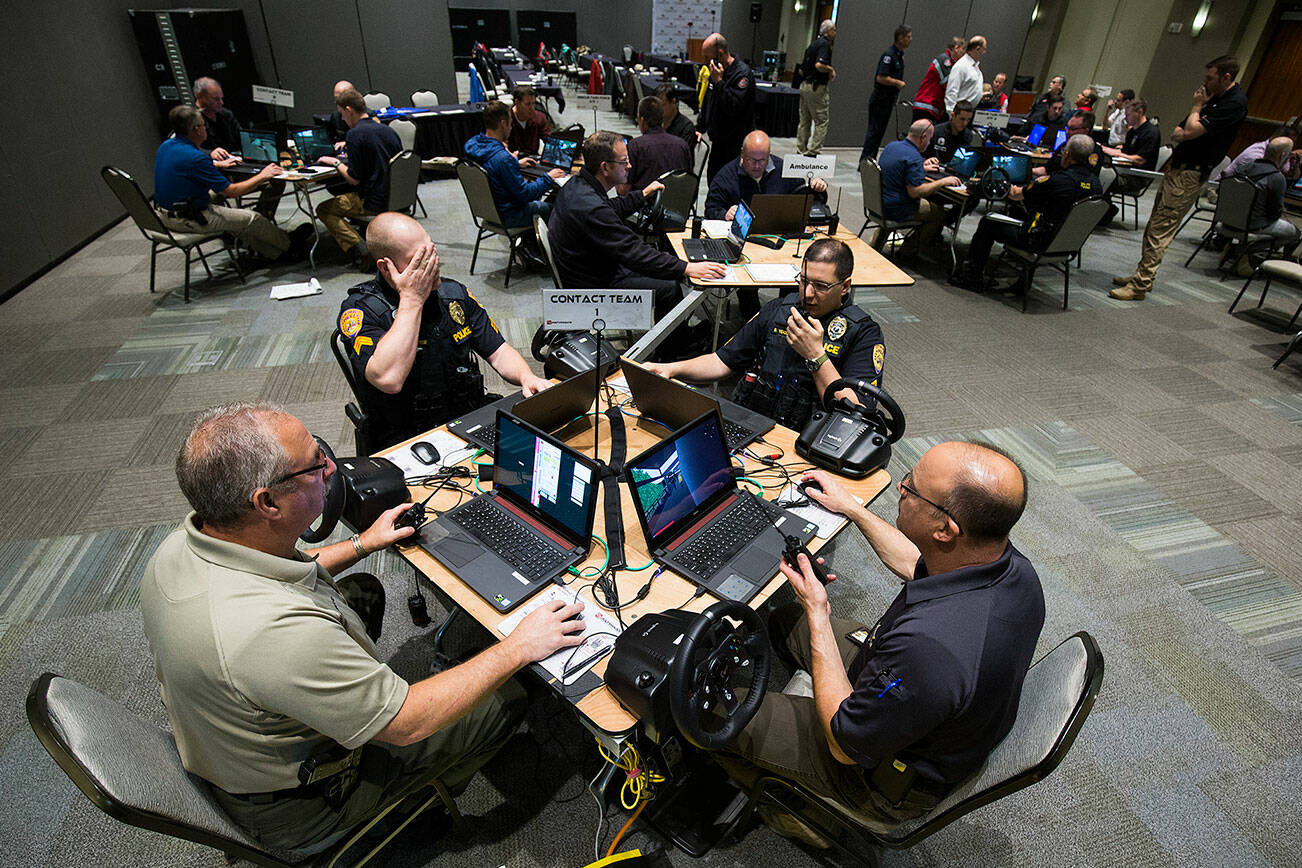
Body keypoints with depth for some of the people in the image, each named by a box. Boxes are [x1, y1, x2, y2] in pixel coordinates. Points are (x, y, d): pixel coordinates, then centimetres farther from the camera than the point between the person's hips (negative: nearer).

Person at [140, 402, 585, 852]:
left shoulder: (180, 545, -17)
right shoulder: (276, 630, -44)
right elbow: (408, 723, -32)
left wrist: (361, 544, 12)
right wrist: (518, 648, -24)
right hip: (294, 807, -7)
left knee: (362, 591, 20)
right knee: (506, 698, 1)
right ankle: (431, 796, 32)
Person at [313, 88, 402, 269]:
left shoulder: (356, 133, -15)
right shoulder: (387, 130, 9)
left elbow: (354, 179, -15)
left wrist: (336, 163, 3)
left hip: (374, 202, -8)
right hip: (396, 197, 8)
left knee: (323, 209, 9)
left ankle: (361, 251, -12)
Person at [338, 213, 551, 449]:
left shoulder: (453, 292, 8)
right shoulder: (360, 309, -10)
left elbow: (498, 351, 12)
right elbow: (389, 380, -28)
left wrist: (527, 377, -11)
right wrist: (412, 298, -20)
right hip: (410, 439, -5)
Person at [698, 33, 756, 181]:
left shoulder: (743, 73, -16)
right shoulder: (715, 71, 11)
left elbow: (734, 107, -28)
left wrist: (719, 82, -24)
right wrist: (700, 129, 17)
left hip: (737, 144, -9)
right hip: (718, 141, 9)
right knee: (712, 178, 14)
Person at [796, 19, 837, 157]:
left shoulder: (814, 43, 16)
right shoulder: (825, 44, -12)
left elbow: (803, 66, 20)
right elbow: (819, 65, -26)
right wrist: (831, 70, -9)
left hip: (805, 85, 9)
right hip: (816, 87, -9)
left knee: (804, 120, 12)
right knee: (821, 121, -4)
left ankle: (801, 150, 15)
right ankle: (813, 151, -7)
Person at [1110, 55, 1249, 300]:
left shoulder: (1235, 103, -12)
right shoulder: (1213, 97, 17)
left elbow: (1192, 131, -19)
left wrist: (1197, 106, -4)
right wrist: (1180, 134, -4)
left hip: (1189, 175, -9)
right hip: (1176, 168, 9)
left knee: (1159, 230, -12)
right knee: (1153, 226, 10)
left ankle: (1140, 286, -11)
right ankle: (1142, 274, 17)